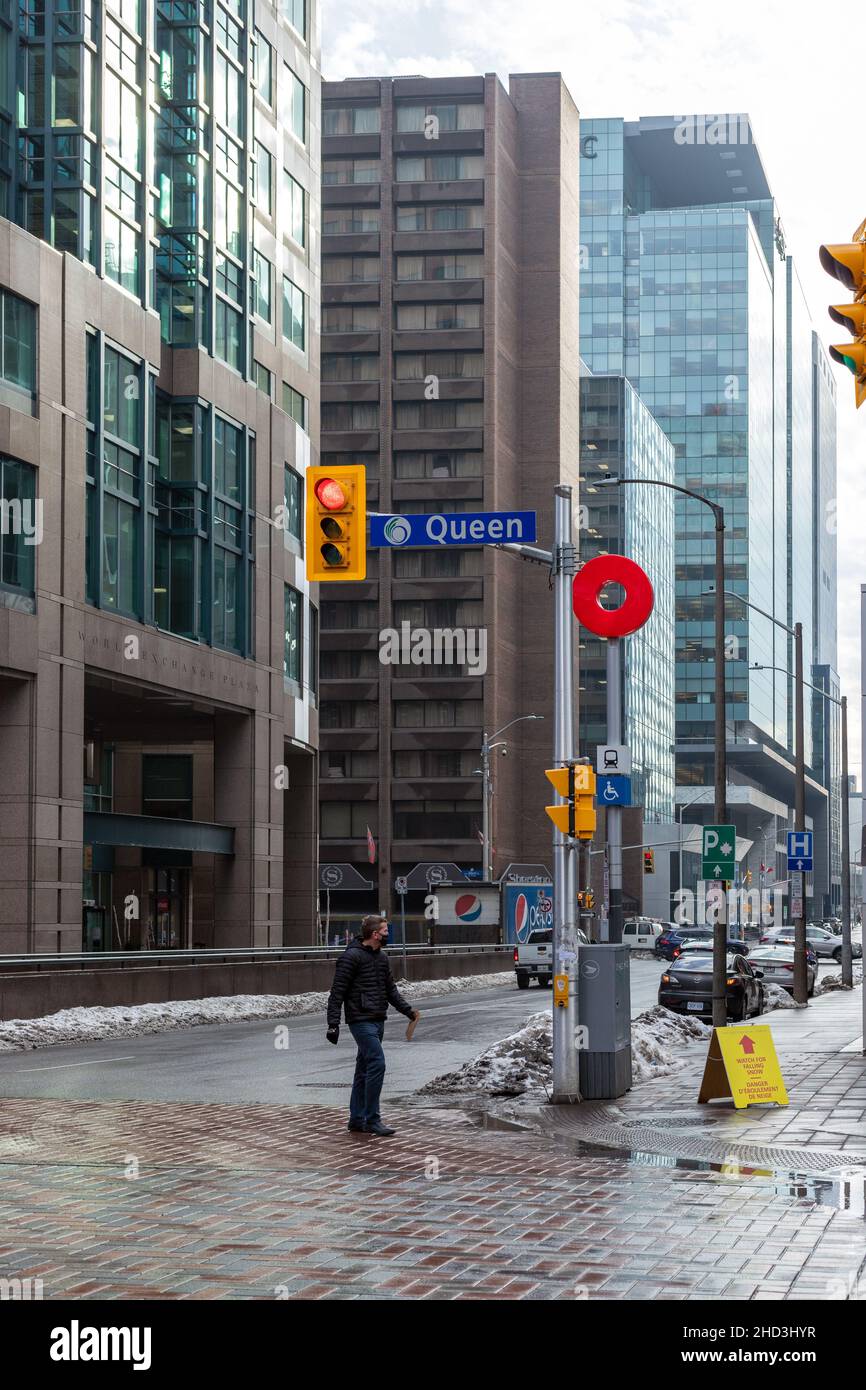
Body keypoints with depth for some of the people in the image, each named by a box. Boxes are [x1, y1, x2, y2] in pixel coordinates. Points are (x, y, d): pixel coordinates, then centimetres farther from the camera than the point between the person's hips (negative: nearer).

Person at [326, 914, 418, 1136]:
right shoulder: (352, 957, -11)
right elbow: (337, 992, -12)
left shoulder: (382, 958, 15)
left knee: (364, 1069, 12)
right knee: (377, 1064, -16)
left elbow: (390, 989, 25)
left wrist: (408, 1010, 13)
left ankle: (357, 1120, 17)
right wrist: (333, 1024, -17)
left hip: (378, 1021, 9)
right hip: (361, 1020, -9)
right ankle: (372, 1120, -12)